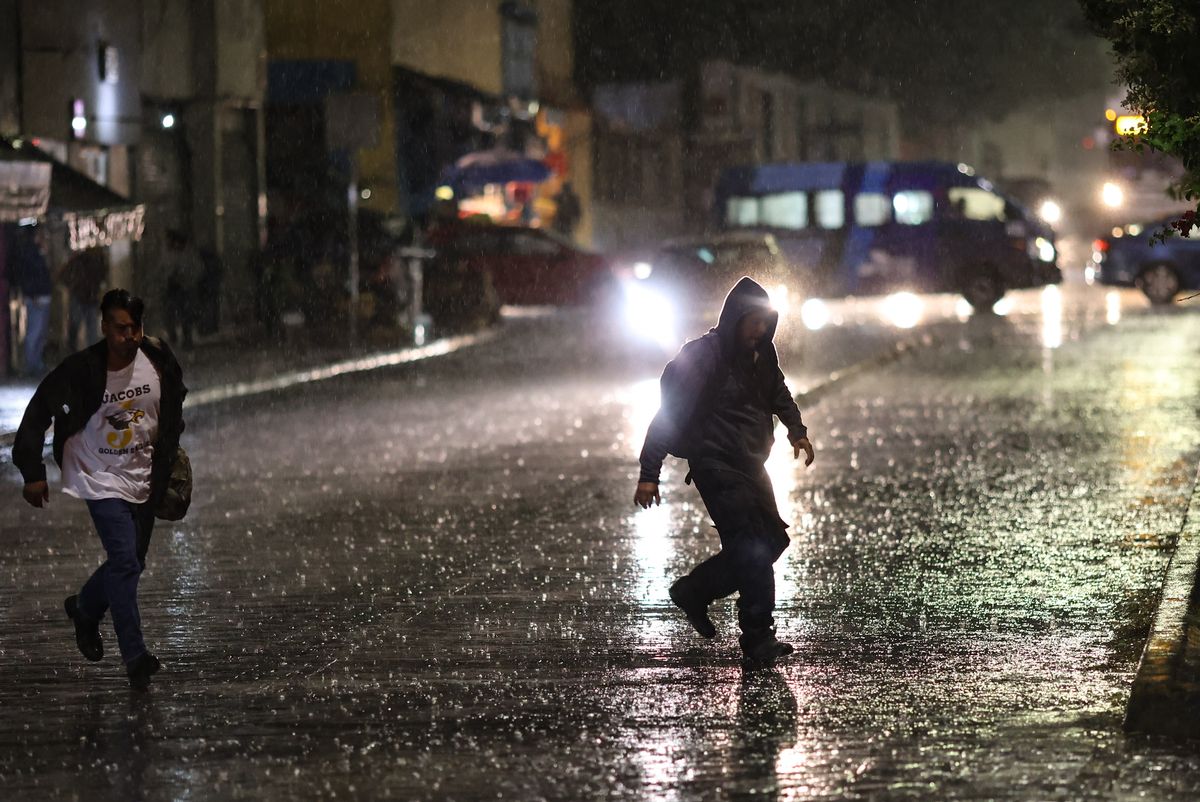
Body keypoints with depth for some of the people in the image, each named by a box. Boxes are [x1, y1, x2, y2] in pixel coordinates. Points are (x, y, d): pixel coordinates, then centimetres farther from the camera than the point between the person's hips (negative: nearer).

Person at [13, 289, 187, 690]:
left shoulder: (158, 359, -11)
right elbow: (38, 413, -11)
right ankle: (135, 657, -12)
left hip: (143, 477, 5)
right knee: (125, 561, -16)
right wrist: (32, 473, -9)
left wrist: (168, 455, 14)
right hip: (101, 477, -5)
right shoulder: (81, 370, -22)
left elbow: (174, 402, 10)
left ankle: (84, 609, 44)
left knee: (130, 562, 15)